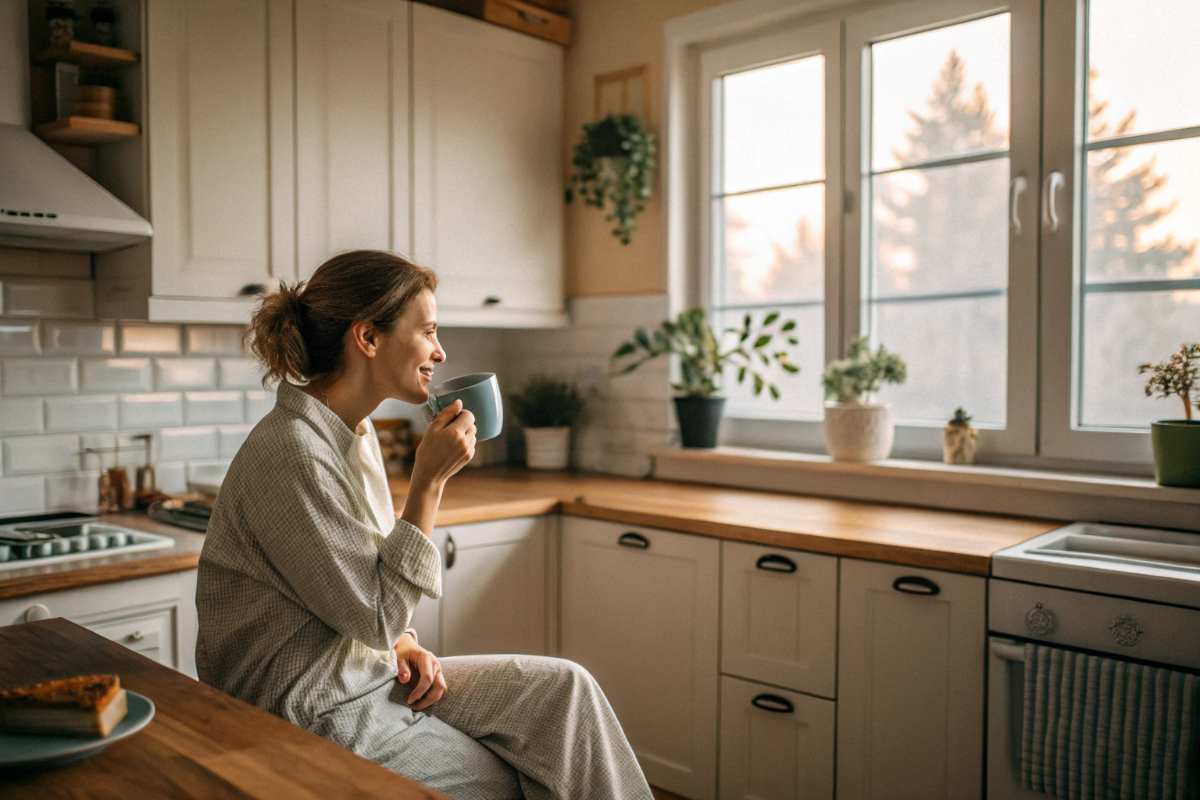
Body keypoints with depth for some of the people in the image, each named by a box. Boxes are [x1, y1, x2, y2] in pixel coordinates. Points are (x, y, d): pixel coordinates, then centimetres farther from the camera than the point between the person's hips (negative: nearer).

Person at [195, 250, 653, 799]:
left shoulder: (355, 434, 5)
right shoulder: (290, 452, -24)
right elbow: (376, 617, -22)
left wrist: (403, 644, -2)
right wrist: (430, 480, -23)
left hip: (370, 670, 8)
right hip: (313, 714, -8)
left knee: (562, 688, -4)